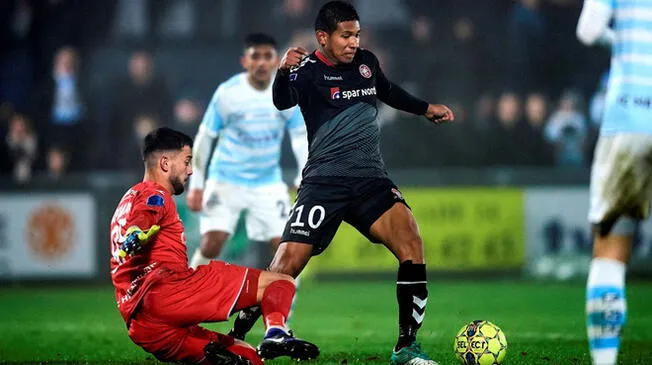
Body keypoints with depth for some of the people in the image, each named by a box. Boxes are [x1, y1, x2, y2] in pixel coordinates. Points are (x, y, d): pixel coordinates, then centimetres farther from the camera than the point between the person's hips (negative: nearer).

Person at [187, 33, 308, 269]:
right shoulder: (227, 93, -12)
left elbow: (300, 138, 1)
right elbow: (204, 137, -4)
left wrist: (305, 178, -14)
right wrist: (196, 185, -5)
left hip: (268, 184, 2)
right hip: (226, 181, -2)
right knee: (211, 244, -15)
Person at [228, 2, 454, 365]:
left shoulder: (366, 61, 11)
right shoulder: (309, 70, -6)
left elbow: (387, 91, 33)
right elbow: (283, 102, -28)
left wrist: (425, 108, 33)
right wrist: (284, 72, -46)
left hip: (371, 178, 4)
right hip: (325, 181, -4)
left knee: (411, 242, -18)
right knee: (288, 264, -14)